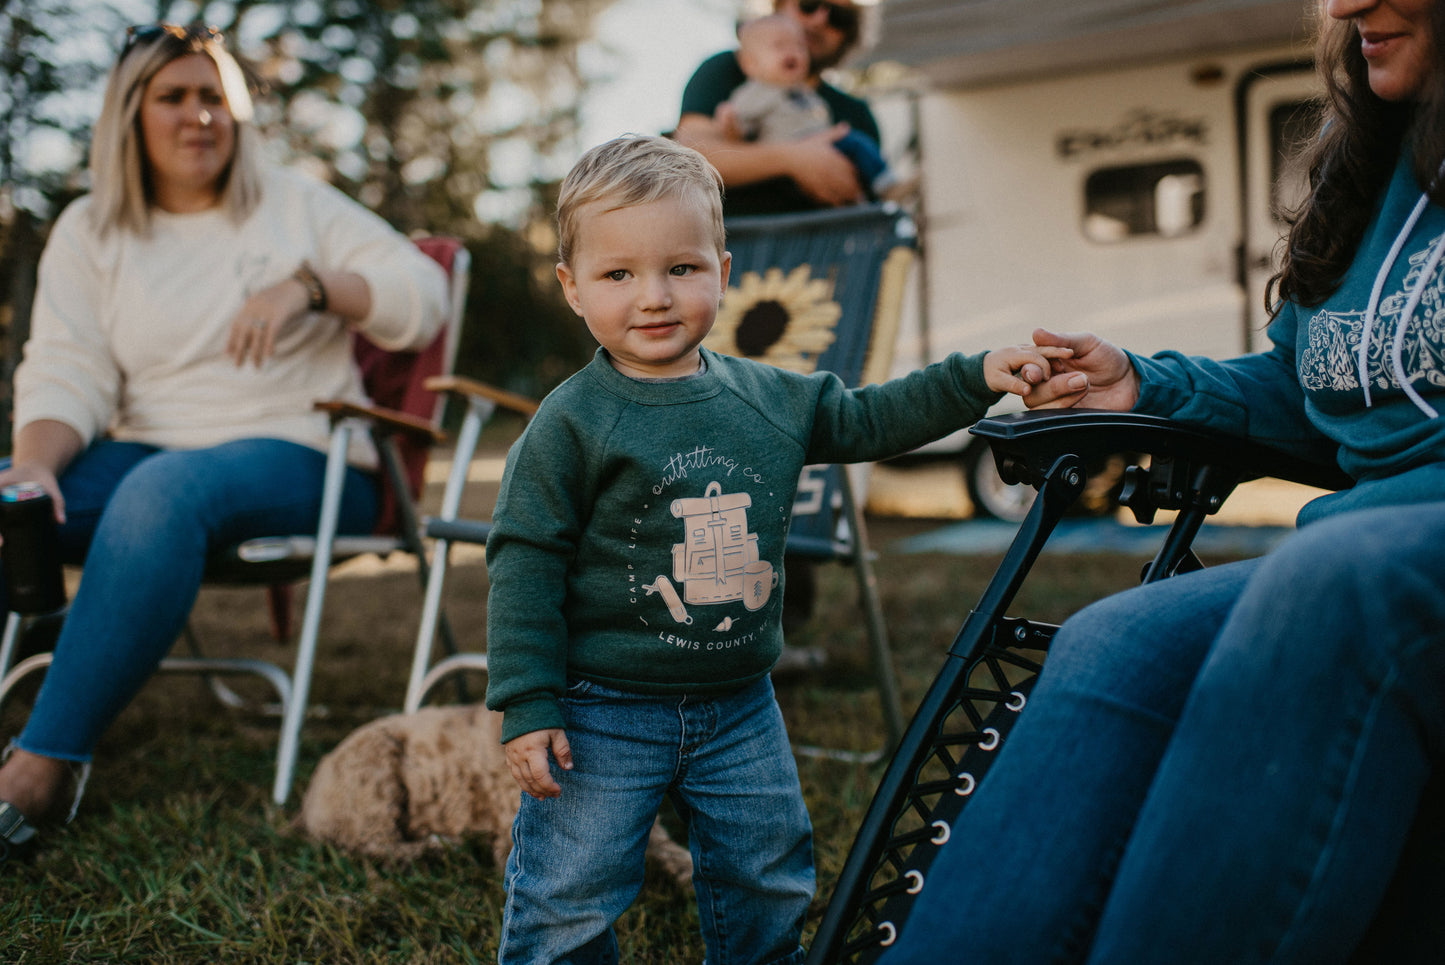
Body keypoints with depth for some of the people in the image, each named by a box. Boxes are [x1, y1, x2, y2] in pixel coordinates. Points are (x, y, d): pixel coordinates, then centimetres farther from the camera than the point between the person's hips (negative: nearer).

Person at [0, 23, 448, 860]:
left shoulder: (296, 206, 10)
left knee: (166, 489, -37)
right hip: (150, 452, 4)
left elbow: (422, 298, 1)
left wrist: (307, 285, -16)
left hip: (303, 460, -3)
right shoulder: (89, 232, 14)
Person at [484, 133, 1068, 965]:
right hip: (605, 712, -4)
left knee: (769, 888, 17)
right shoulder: (571, 424, -14)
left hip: (740, 708, 5)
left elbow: (868, 421, 15)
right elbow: (527, 564, -12)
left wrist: (976, 378, 6)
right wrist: (529, 707, -15)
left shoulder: (770, 398, 1)